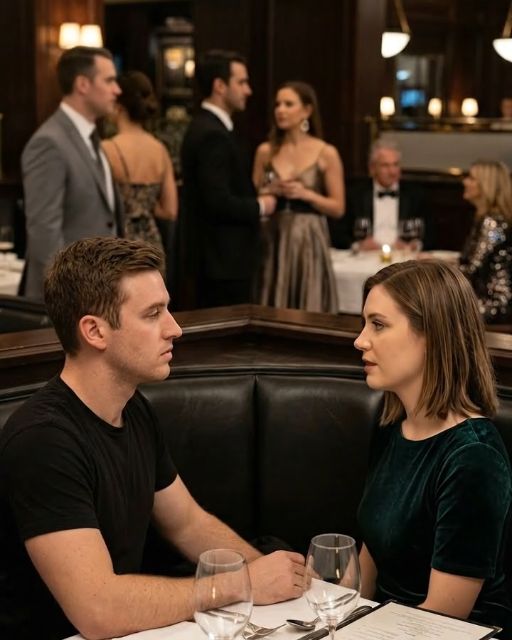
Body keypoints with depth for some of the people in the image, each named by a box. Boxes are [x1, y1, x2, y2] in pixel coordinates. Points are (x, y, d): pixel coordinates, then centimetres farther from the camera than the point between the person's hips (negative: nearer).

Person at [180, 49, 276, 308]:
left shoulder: (206, 128, 14)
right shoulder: (213, 135, -18)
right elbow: (219, 202, -24)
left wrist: (254, 199, 8)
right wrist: (260, 206, -10)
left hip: (220, 258, 10)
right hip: (225, 260, -10)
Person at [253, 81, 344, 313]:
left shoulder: (326, 153, -1)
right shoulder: (265, 151, 6)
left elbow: (338, 208, -1)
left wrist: (306, 194, -14)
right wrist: (270, 191, -8)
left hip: (309, 243, -2)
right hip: (272, 242, 2)